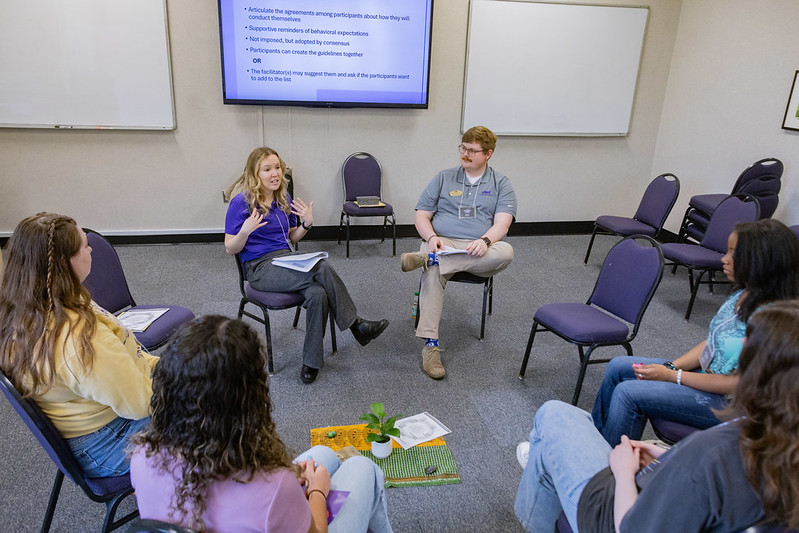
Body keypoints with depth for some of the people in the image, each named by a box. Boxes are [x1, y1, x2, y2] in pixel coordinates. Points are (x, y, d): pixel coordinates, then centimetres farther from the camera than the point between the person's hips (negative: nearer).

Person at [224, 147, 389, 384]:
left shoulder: (284, 199, 11)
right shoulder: (241, 203, -6)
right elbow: (231, 249, -4)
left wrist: (306, 224, -1)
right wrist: (245, 231, -25)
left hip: (286, 259, 6)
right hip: (260, 269, -5)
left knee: (317, 293, -29)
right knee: (322, 268, -29)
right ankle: (355, 325, -18)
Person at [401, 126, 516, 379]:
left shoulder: (501, 184, 14)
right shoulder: (444, 178, 17)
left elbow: (502, 223, -1)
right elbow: (421, 216, 11)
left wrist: (485, 240, -23)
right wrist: (431, 237, -11)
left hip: (479, 251, 0)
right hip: (442, 243, 0)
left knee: (505, 252, -34)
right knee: (433, 273, -35)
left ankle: (426, 258, -36)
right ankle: (430, 345, -35)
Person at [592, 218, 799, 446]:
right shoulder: (744, 295, 0)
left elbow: (740, 383, -24)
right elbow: (712, 343, 7)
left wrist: (672, 376, -19)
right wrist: (671, 366, -7)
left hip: (726, 402, -9)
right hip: (703, 373, 9)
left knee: (627, 393, -20)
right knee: (618, 367, 7)